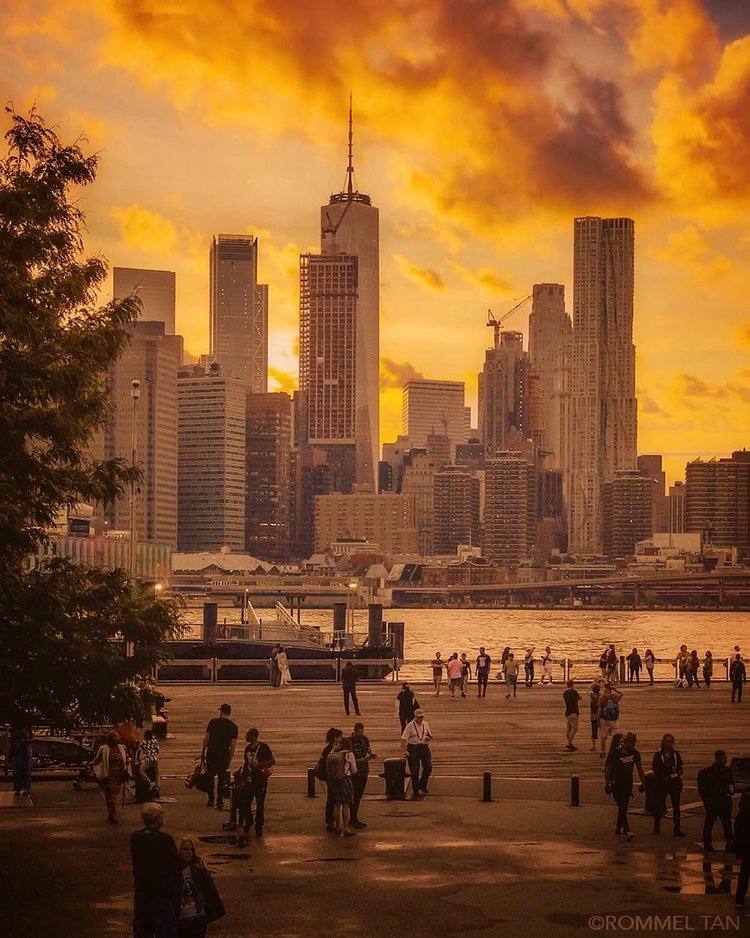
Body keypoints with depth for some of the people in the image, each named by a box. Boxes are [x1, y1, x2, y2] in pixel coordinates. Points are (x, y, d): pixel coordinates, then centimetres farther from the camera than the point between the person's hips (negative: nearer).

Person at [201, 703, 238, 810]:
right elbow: (233, 745, -2)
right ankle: (220, 802, 7)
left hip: (211, 753, 0)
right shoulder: (233, 726, 1)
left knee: (210, 776, 12)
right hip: (224, 755, 0)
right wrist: (230, 759, 4)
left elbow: (206, 738, -1)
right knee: (222, 778, 8)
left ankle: (210, 800, 14)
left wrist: (203, 752, 8)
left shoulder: (213, 722, 1)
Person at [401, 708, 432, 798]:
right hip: (413, 748, -4)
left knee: (428, 767, -8)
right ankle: (415, 790, 11)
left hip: (424, 747, 4)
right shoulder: (410, 726, -7)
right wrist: (404, 750, -19)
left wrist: (428, 738, -7)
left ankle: (422, 785, 13)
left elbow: (429, 736, 18)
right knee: (414, 771, -1)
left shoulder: (425, 724, 7)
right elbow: (404, 739, -10)